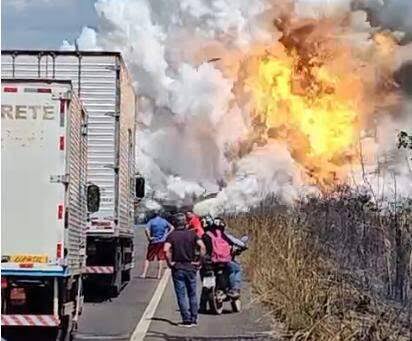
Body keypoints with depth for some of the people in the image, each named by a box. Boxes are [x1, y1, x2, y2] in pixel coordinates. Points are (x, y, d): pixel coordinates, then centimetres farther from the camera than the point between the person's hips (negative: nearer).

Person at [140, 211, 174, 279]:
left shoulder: (151, 221, -2)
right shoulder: (164, 221, 7)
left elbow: (146, 229, -17)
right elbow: (172, 227, 4)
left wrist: (149, 237, -9)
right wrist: (167, 234, 3)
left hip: (153, 242, -2)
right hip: (162, 241, 2)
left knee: (148, 258, 3)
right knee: (160, 258, 7)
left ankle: (144, 274, -4)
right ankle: (159, 274, 4)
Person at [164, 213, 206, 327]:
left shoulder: (171, 235, -4)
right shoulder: (192, 234, 0)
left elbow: (166, 250, -19)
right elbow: (202, 247, -12)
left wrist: (170, 262, -8)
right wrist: (199, 261, -5)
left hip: (177, 268, -2)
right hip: (190, 267, 2)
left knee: (181, 295, 3)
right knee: (192, 294, 12)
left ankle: (186, 320, 1)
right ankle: (194, 319, 13)